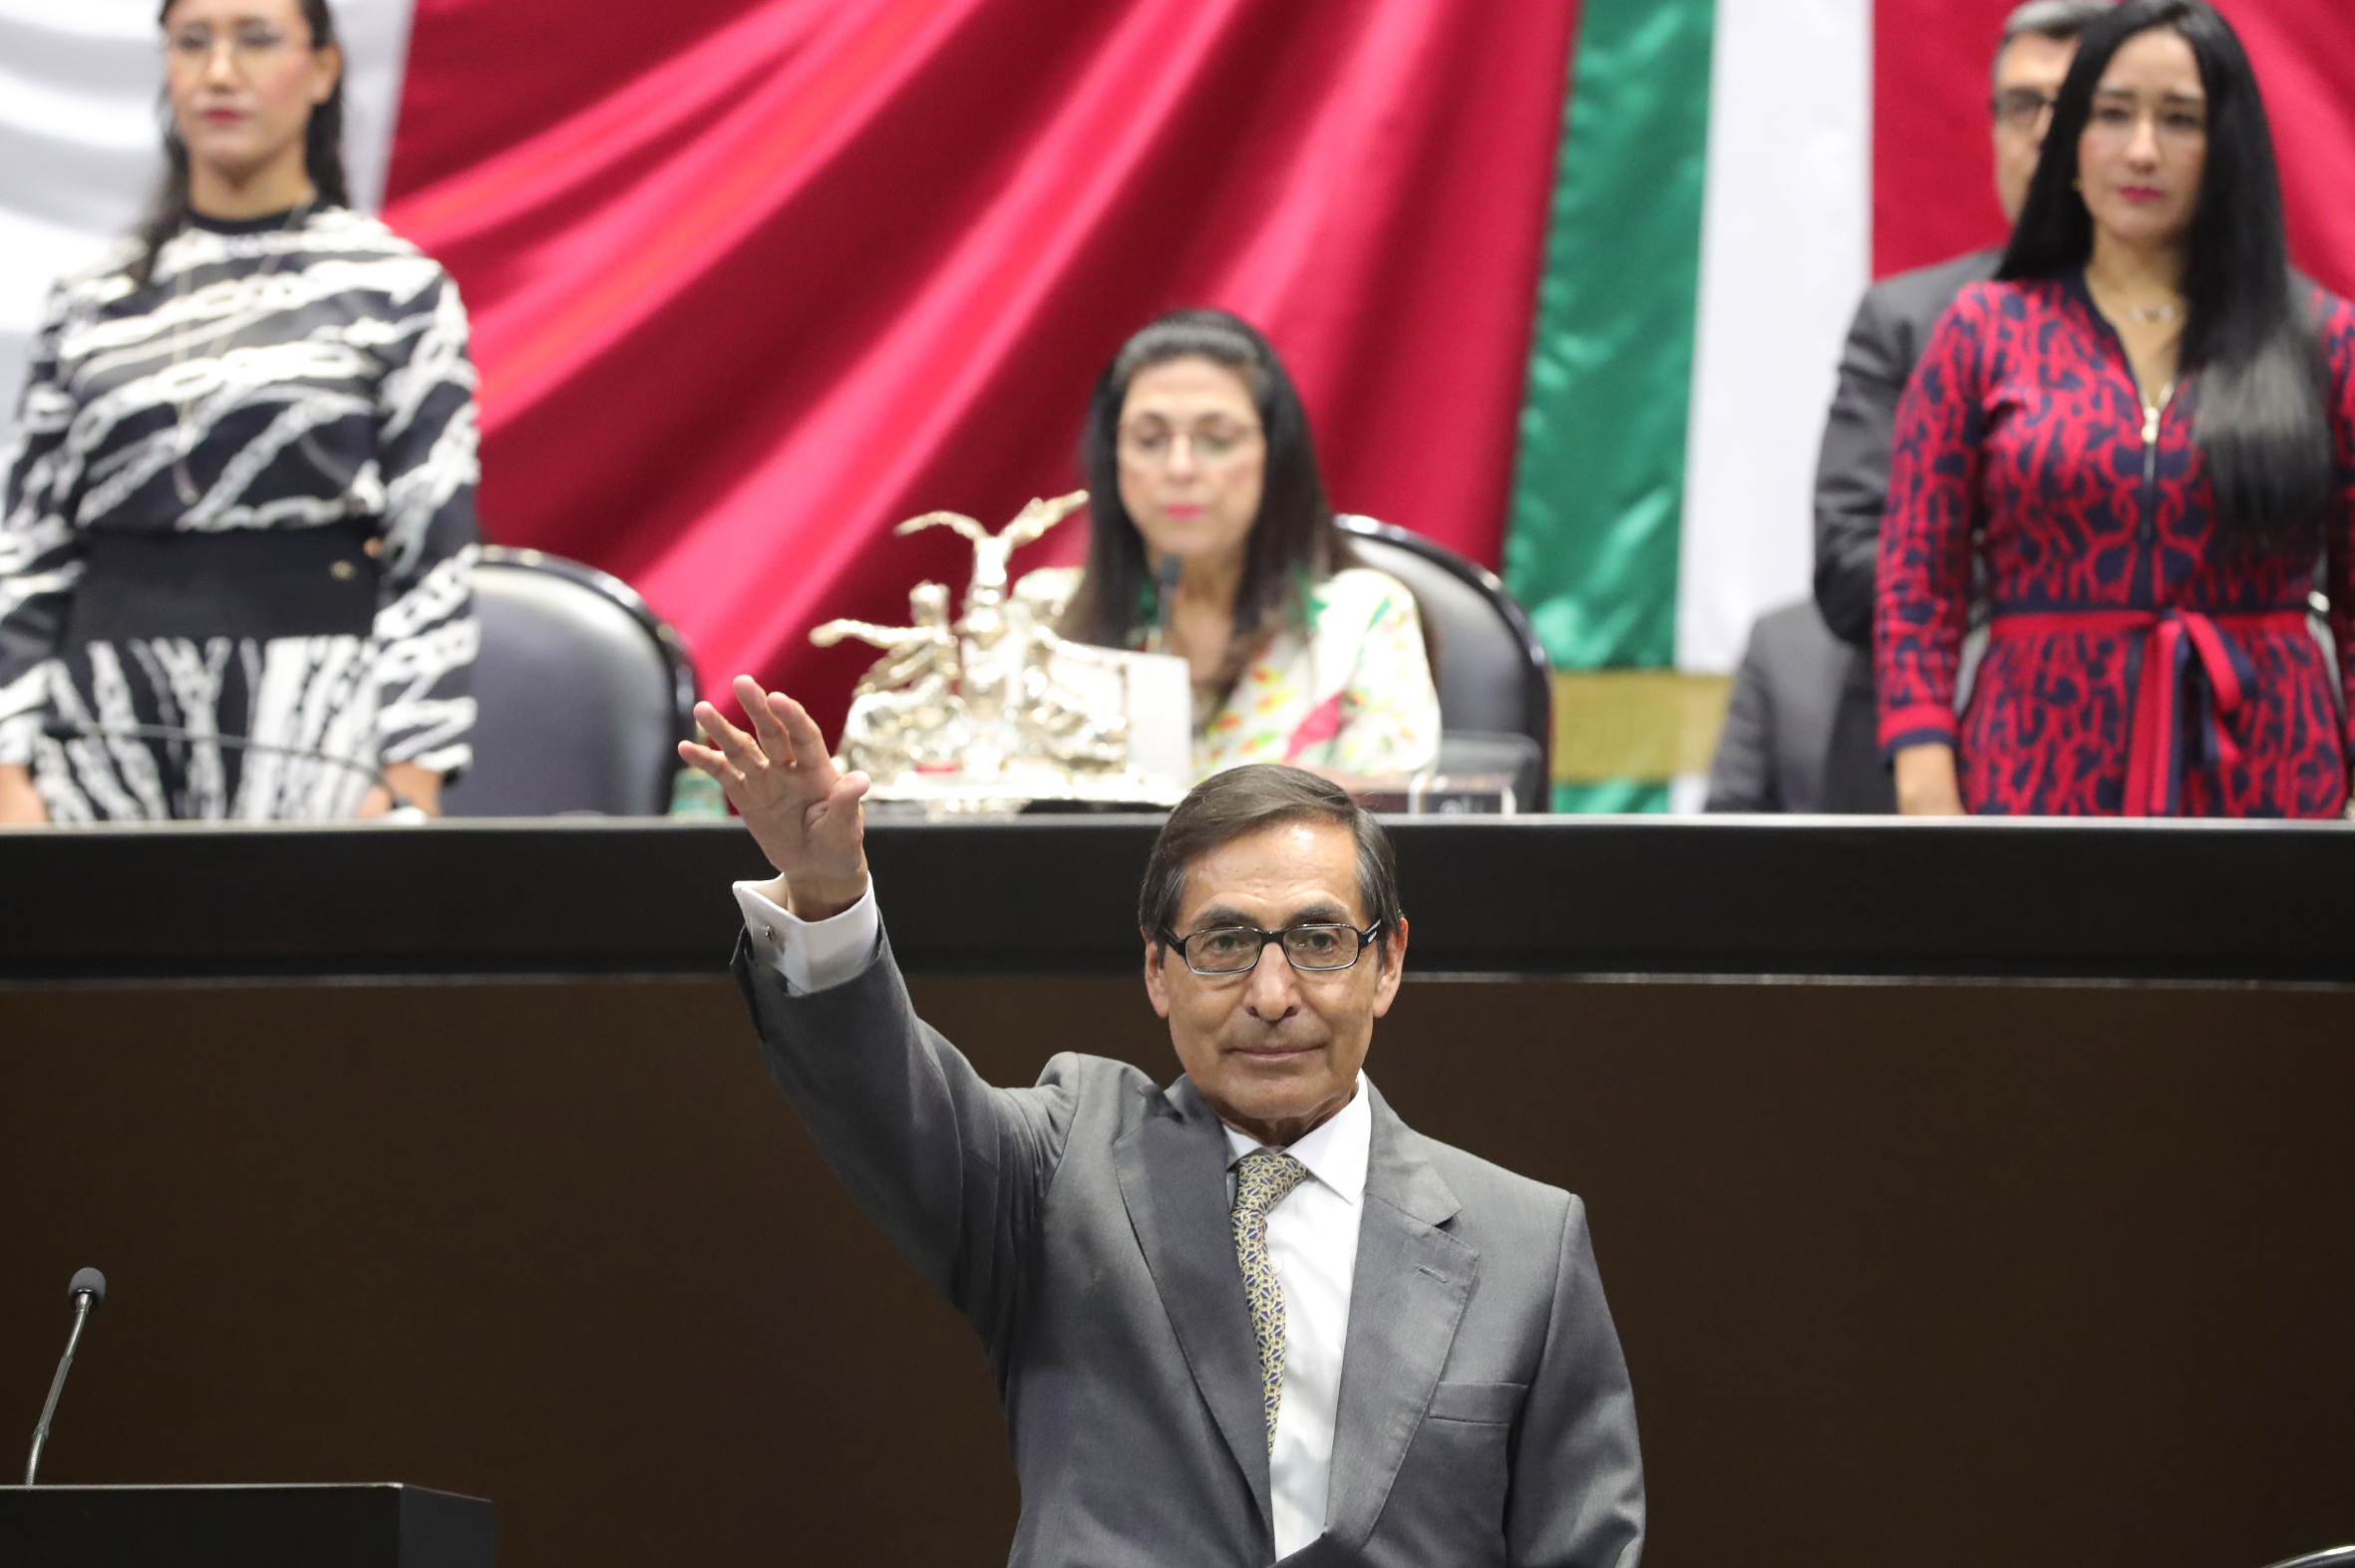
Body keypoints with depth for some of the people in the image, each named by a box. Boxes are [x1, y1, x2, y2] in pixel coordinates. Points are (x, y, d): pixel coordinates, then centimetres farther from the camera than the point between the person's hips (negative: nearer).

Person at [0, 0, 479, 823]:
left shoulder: (396, 289, 3)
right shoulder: (91, 305, 12)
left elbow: (434, 560, -1)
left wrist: (410, 787, -9)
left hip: (311, 724, -3)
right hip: (108, 718, 3)